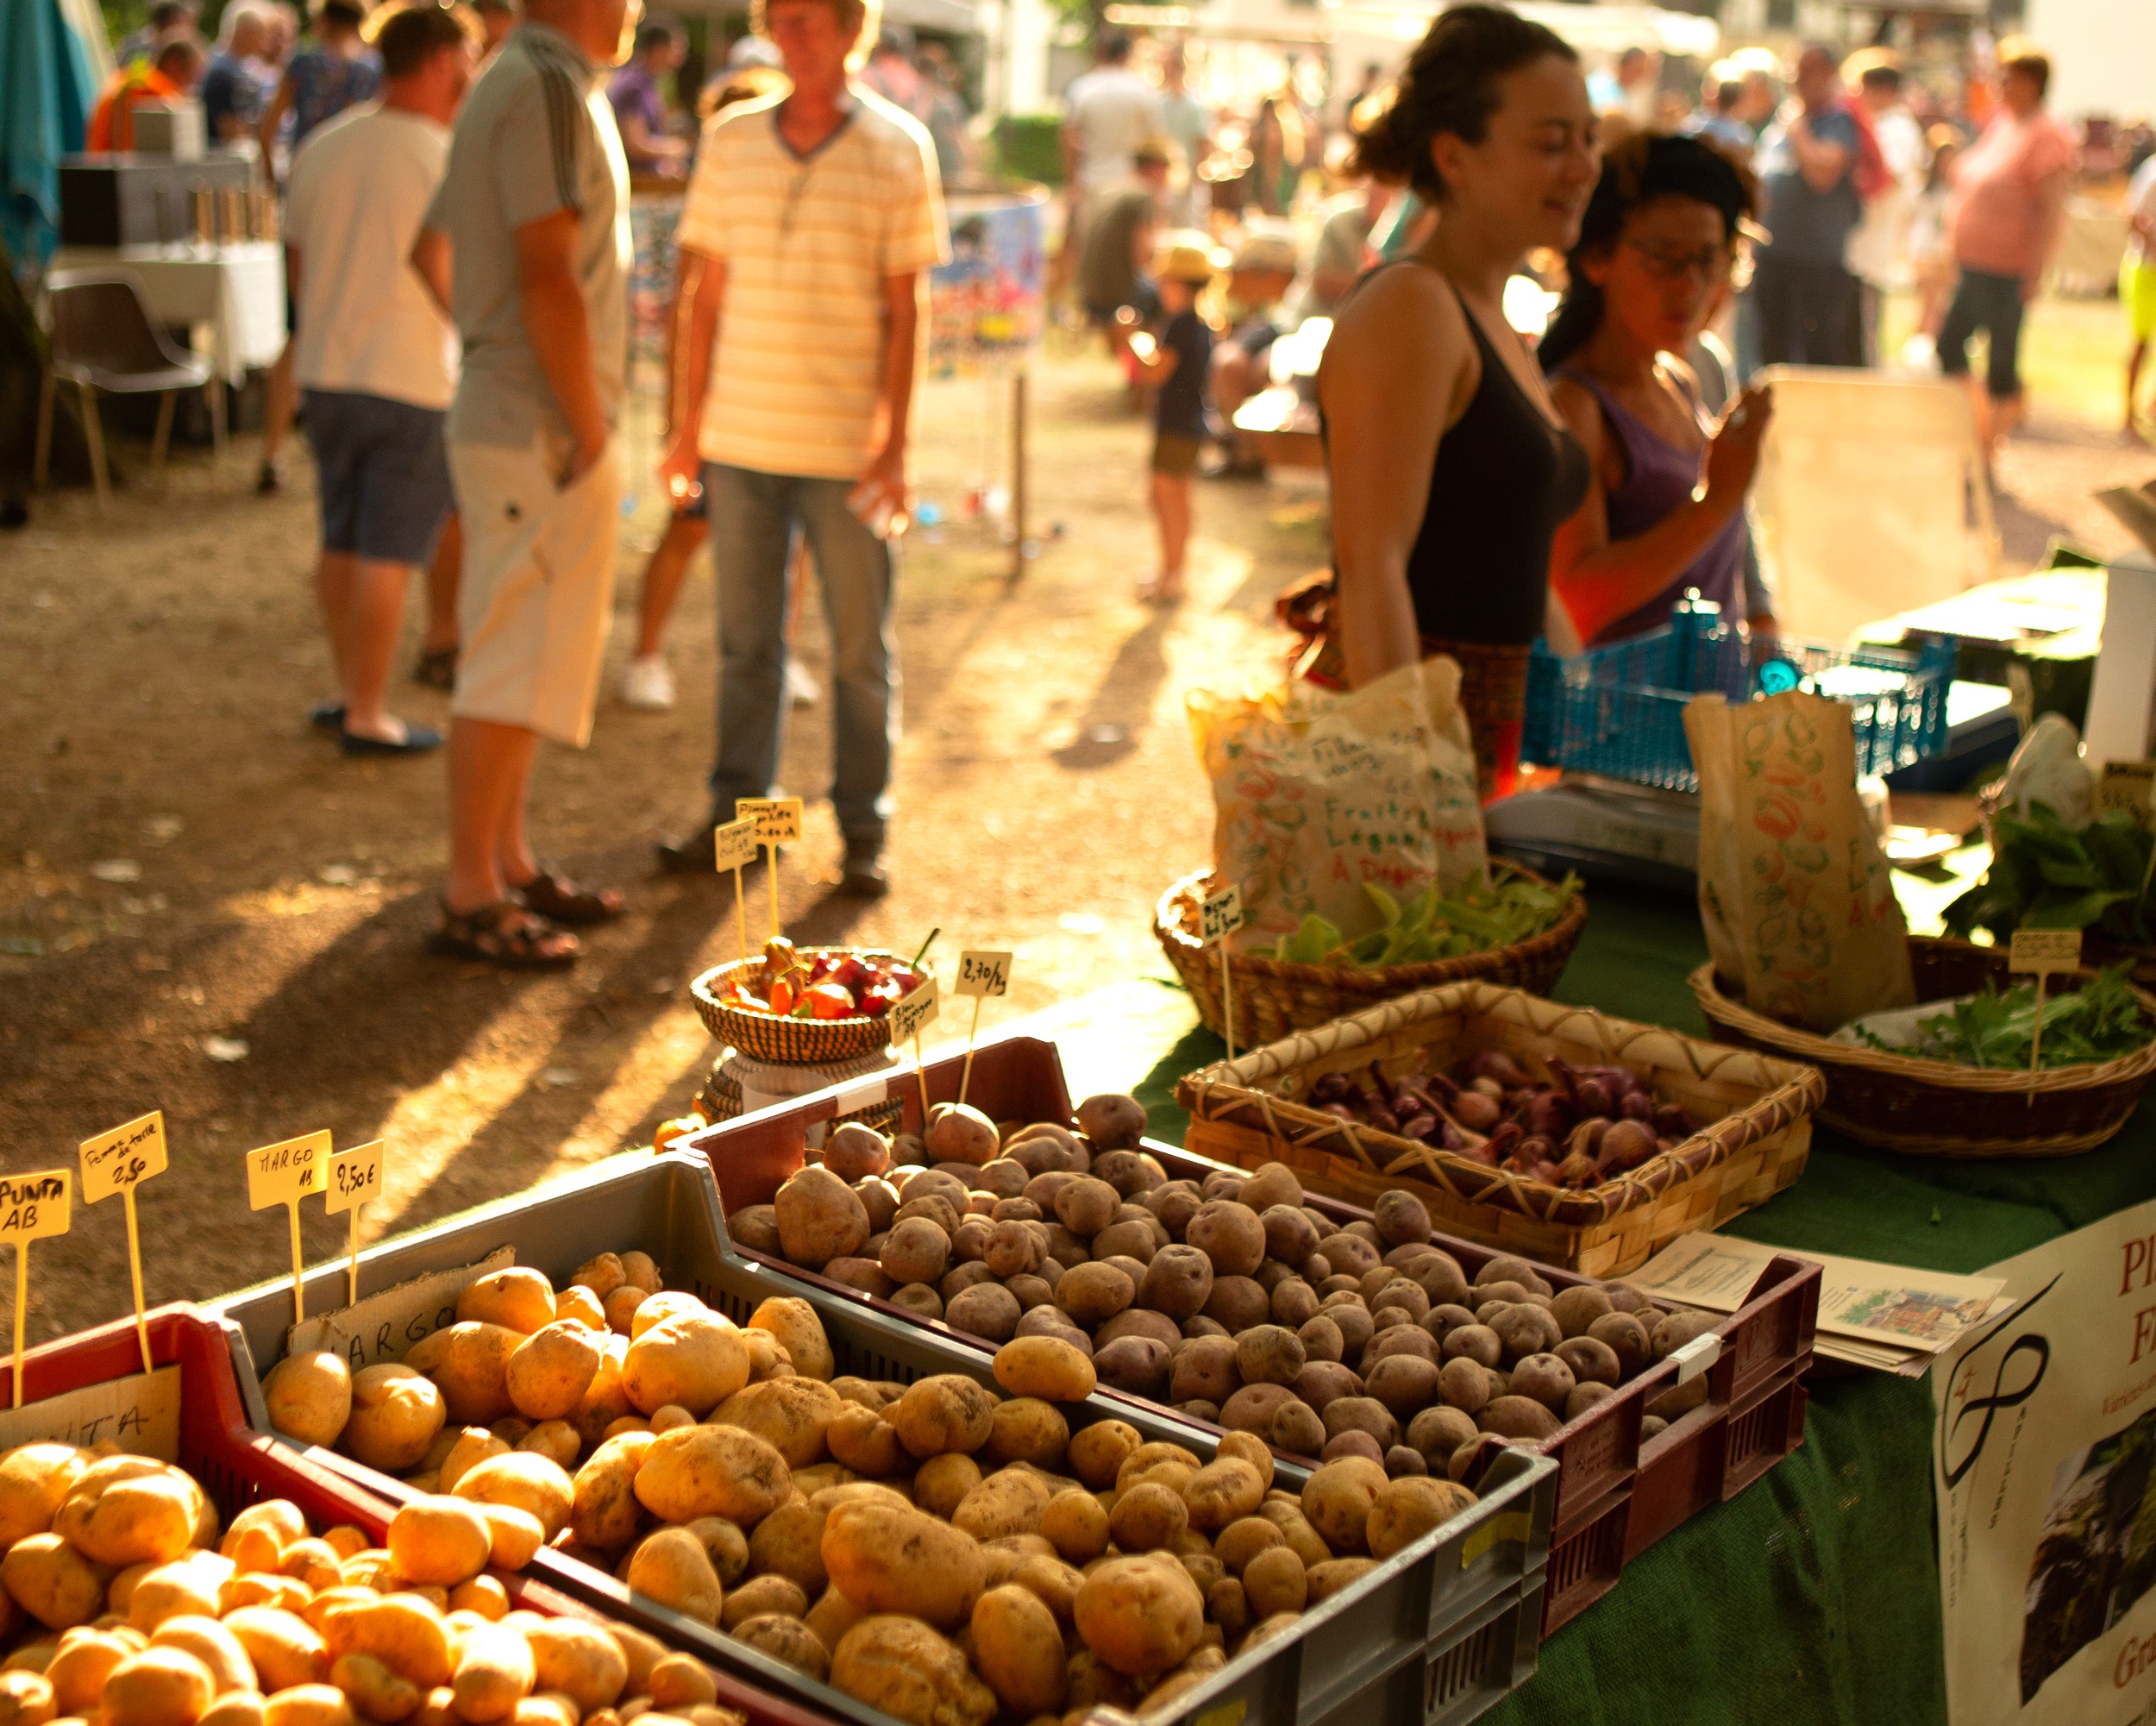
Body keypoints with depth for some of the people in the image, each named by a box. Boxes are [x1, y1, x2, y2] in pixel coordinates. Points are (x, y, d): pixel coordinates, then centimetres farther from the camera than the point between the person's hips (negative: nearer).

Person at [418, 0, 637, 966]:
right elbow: (548, 280, -23)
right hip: (541, 434, -10)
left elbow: (432, 249, 25)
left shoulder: (509, 83, 16)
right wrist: (591, 431, -19)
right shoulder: (551, 91, -15)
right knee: (515, 667, -5)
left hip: (504, 420, 10)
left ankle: (508, 862, 25)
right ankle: (470, 900, 1)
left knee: (520, 657, 16)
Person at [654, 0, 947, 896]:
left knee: (861, 651, 5)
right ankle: (738, 813, 21)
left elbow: (904, 309, -3)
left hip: (846, 449, -3)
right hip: (740, 441, 3)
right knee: (744, 643, 10)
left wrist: (895, 444, -8)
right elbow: (709, 294, 10)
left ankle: (865, 831, 15)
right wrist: (689, 421, 7)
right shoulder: (730, 138, 6)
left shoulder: (897, 147, -2)